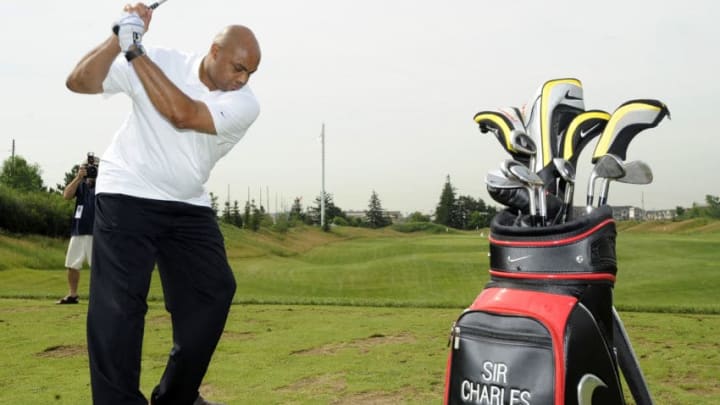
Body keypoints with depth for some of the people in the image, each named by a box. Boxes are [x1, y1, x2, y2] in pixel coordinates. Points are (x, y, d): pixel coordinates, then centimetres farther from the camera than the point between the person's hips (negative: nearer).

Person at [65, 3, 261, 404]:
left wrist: (135, 50, -25)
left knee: (214, 292, 5)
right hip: (128, 197, -3)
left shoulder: (245, 103, -10)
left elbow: (182, 115, -27)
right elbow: (79, 82, -13)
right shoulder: (161, 62, -10)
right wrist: (120, 37, -25)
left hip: (189, 207, 4)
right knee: (119, 303, -11)